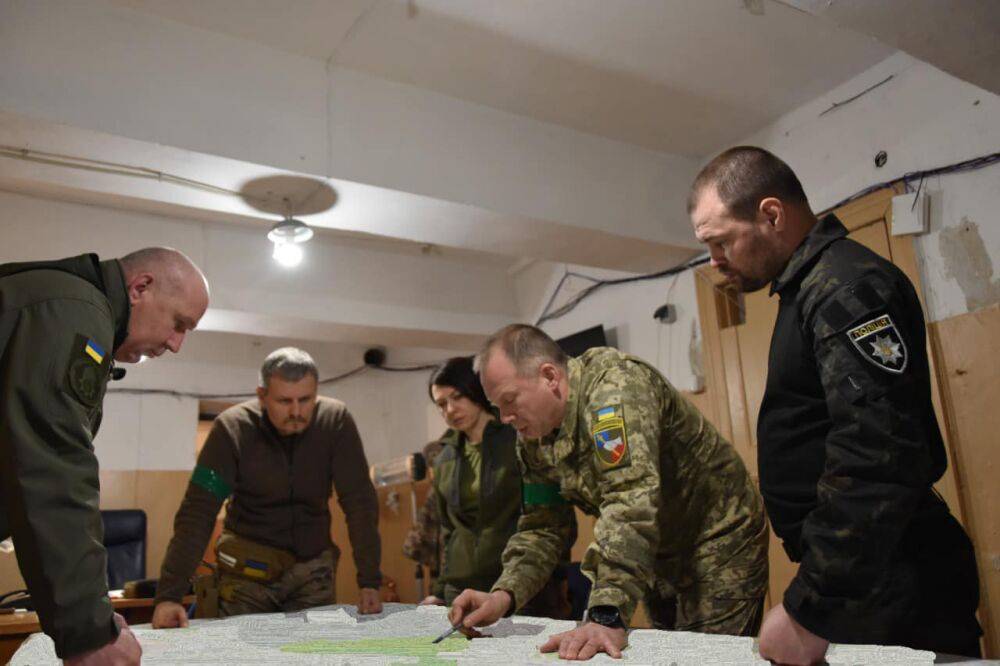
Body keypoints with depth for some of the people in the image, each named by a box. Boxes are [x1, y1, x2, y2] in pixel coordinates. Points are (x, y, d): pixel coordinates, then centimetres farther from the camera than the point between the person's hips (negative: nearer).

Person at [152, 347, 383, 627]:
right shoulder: (232, 428, -17)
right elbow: (198, 512, -20)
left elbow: (360, 502, -17)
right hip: (247, 568, -1)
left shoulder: (336, 420, -15)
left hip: (313, 567, 1)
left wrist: (370, 582, -21)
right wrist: (169, 595, -29)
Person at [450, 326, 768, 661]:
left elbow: (631, 505, -40)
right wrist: (504, 594, -17)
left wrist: (608, 616, -44)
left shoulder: (613, 384, -29)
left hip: (718, 547, -7)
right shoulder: (534, 438, -4)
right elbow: (539, 527, 0)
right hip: (661, 559, 7)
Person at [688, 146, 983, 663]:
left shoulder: (845, 285, -17)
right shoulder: (811, 286, 13)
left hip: (887, 591, -9)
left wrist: (809, 609, -24)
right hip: (852, 578, 9)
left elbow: (878, 457, -28)